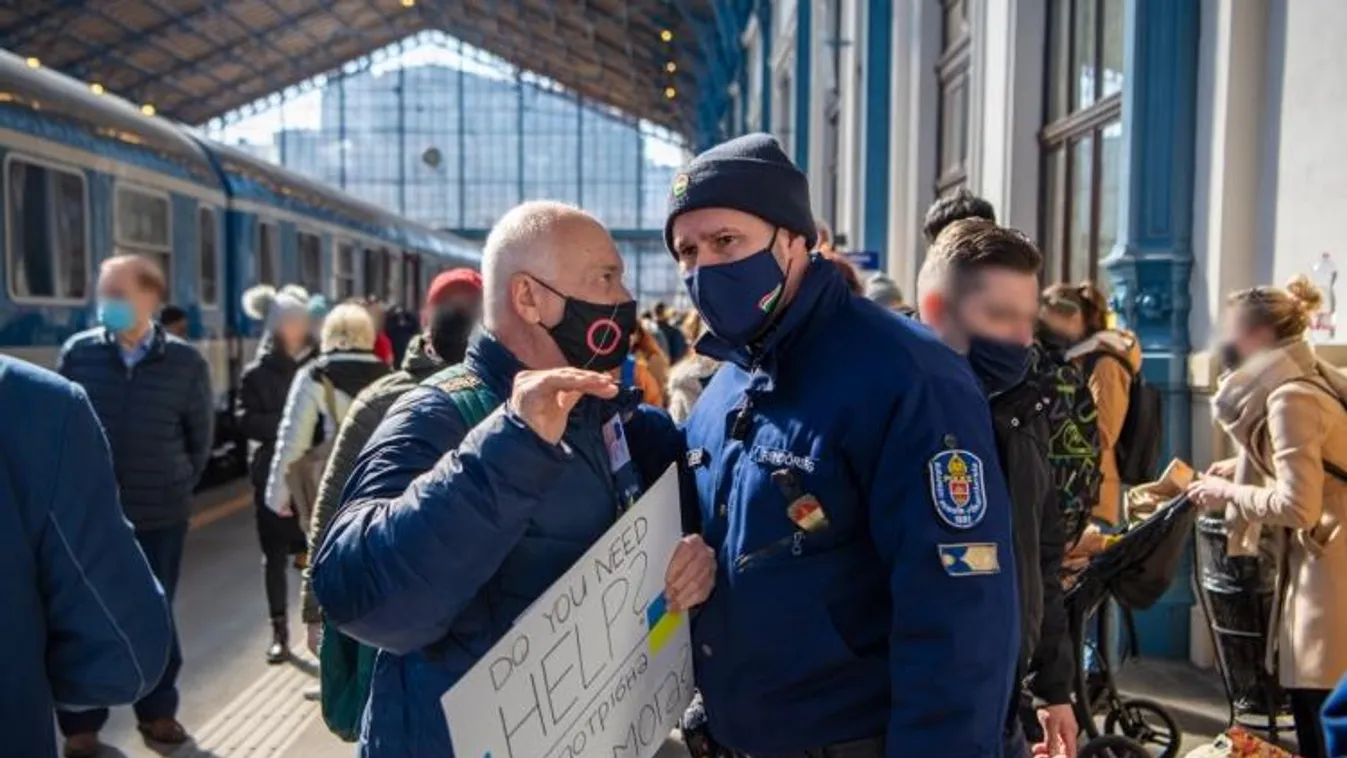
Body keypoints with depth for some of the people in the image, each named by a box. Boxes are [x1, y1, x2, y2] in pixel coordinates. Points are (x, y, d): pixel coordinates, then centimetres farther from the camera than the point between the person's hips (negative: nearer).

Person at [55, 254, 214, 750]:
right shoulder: (78, 353, -5)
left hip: (160, 515, 0)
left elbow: (199, 436, 6)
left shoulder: (185, 362, -5)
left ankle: (157, 712, 31)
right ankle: (80, 725, 24)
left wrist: (178, 487, 8)